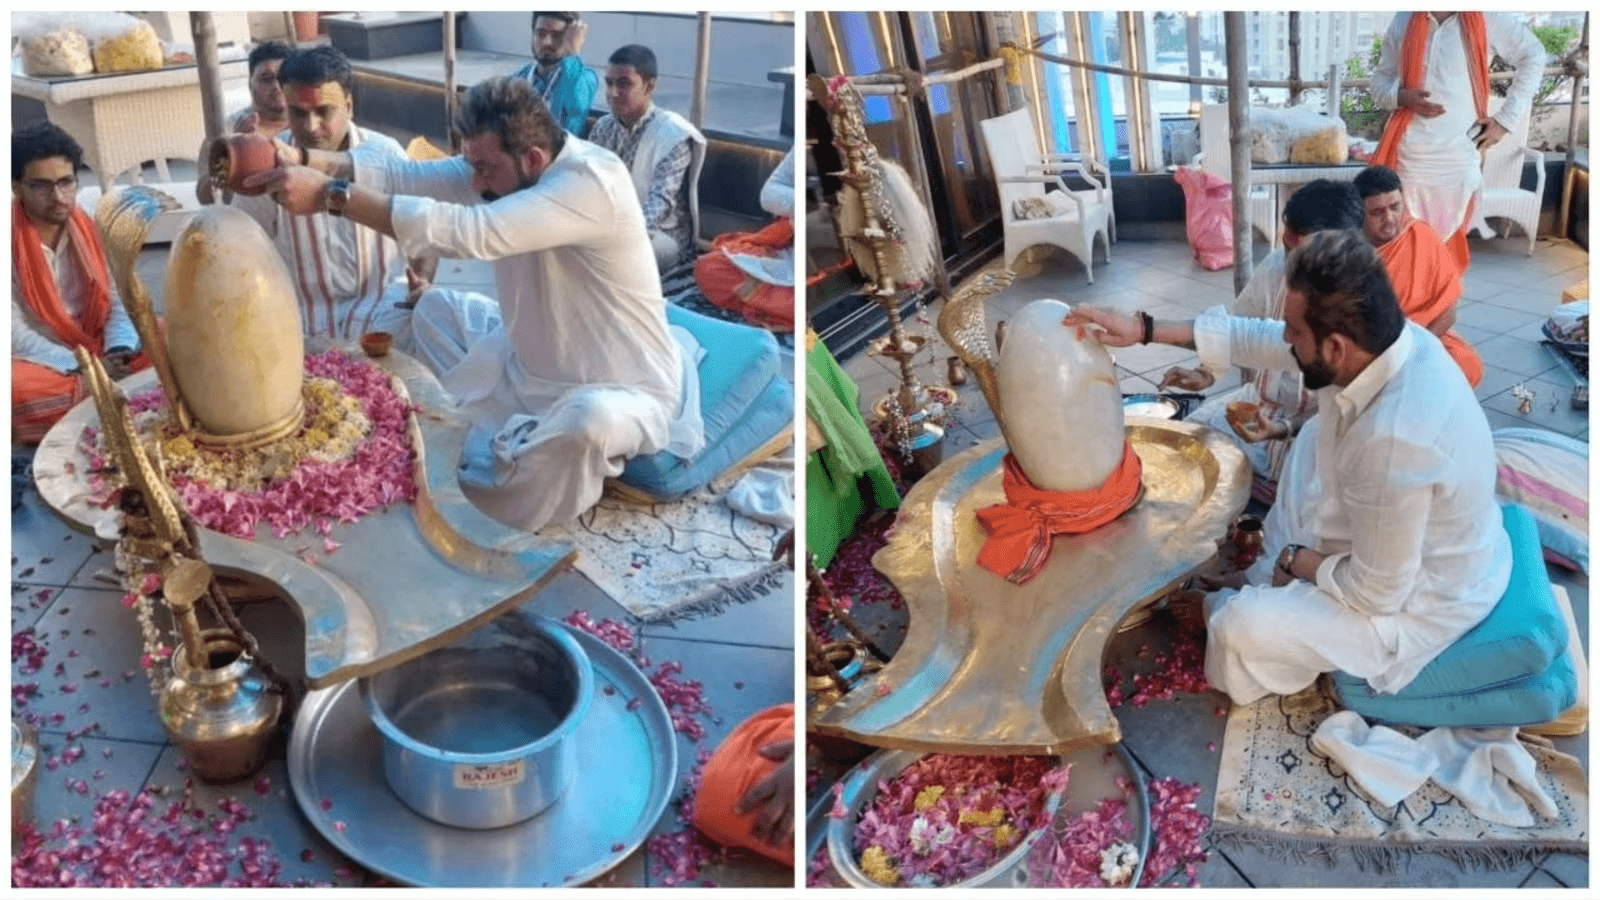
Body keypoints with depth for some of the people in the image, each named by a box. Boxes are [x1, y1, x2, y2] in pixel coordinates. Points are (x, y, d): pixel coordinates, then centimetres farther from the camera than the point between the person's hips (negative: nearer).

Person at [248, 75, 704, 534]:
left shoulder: (592, 182, -31)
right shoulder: (504, 166, -4)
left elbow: (471, 233, -39)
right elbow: (412, 176, -12)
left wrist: (332, 196, -38)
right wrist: (313, 162, -28)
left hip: (621, 391, -8)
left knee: (588, 422, -41)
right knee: (437, 307, 11)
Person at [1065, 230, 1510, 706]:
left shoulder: (1394, 439, -40)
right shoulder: (1379, 340, -16)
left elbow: (1377, 594, -28)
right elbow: (1257, 338, 0)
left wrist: (1296, 561, -10)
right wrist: (1145, 328, 0)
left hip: (1421, 599, -8)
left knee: (1239, 632, -14)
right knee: (1317, 438, 16)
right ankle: (1281, 584, 22)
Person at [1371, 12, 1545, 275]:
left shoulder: (1487, 18, 0)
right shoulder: (1404, 20, 6)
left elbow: (1533, 56, 11)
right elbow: (1380, 78, 12)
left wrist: (1506, 119, 5)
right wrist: (1402, 96, -12)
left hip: (1458, 158, -1)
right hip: (1408, 155, 1)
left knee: (1448, 242, 3)